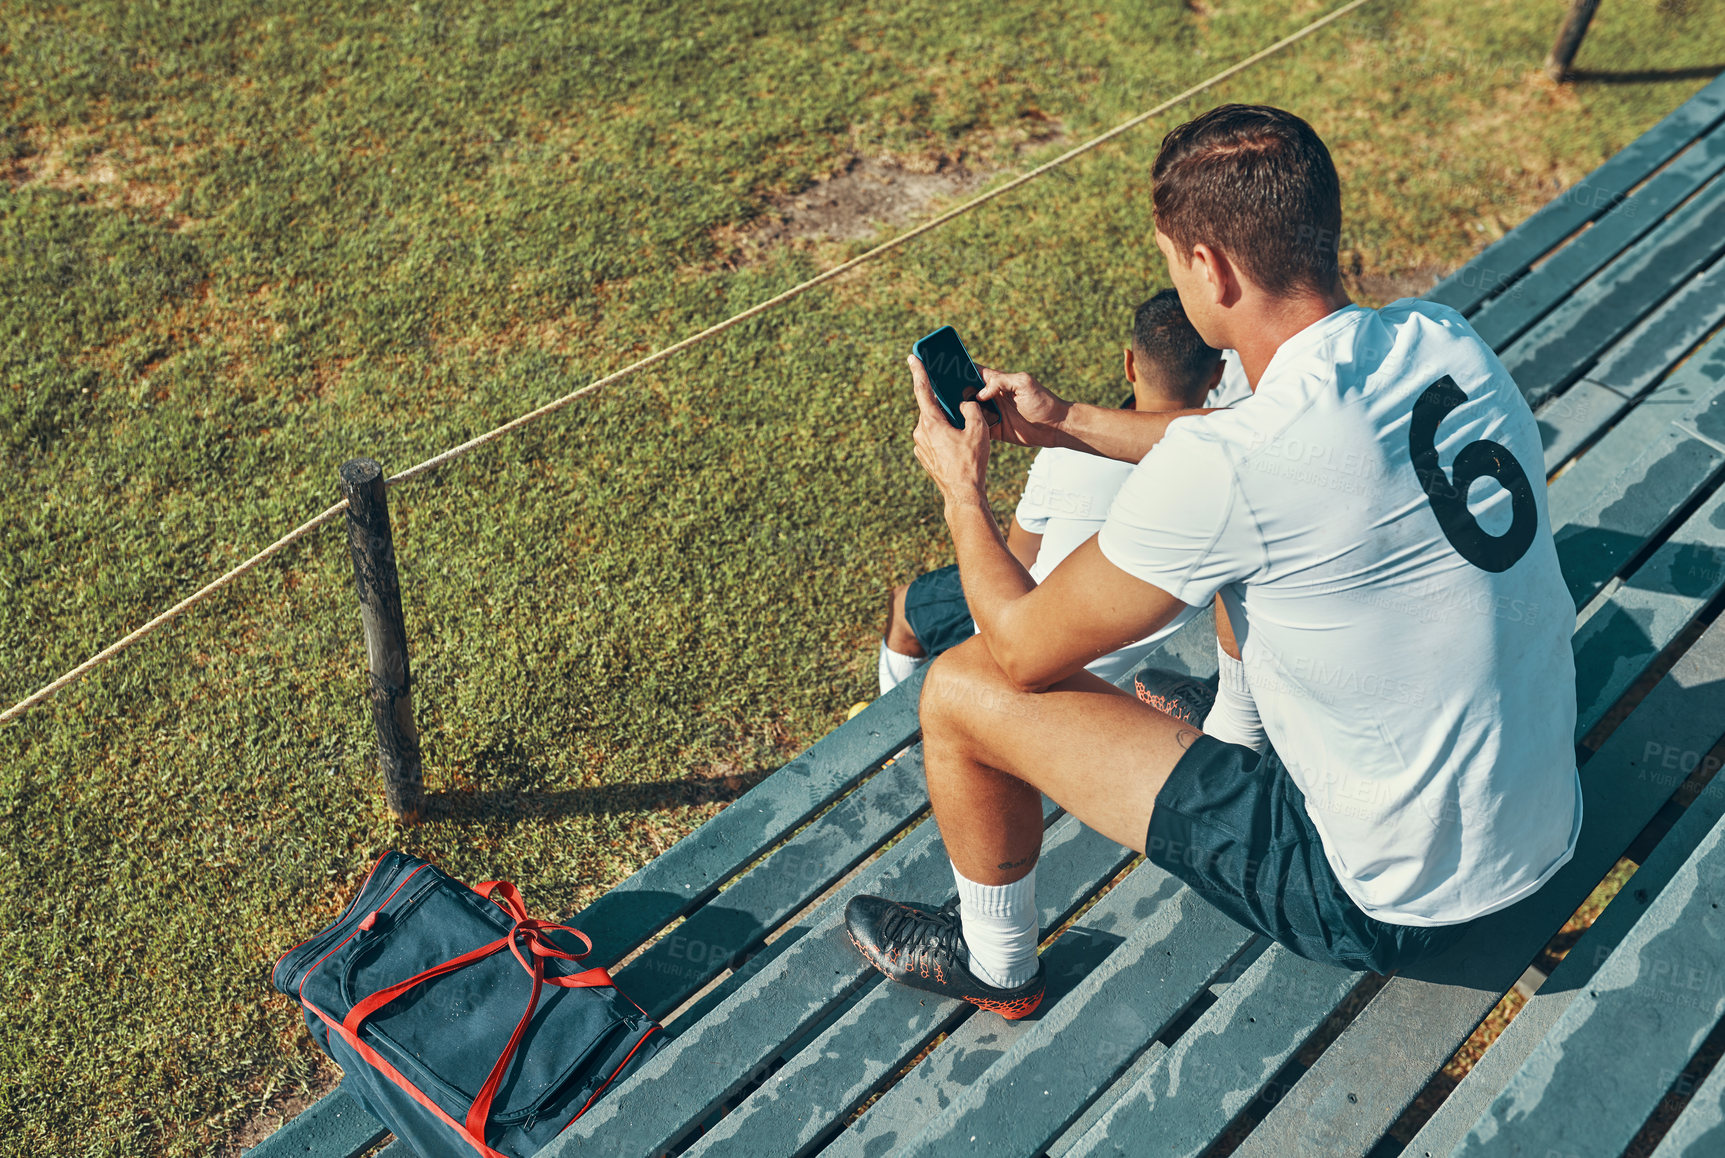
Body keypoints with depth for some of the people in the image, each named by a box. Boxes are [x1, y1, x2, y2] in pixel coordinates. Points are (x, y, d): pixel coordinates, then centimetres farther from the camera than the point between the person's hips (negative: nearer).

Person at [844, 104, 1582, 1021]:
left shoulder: (1220, 471, -30)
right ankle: (1241, 737, 50)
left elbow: (1024, 649, -15)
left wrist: (962, 489, 2)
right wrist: (1071, 423, 14)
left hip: (1389, 904, -7)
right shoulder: (1446, 342, -7)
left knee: (965, 688, -6)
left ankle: (993, 964, 23)